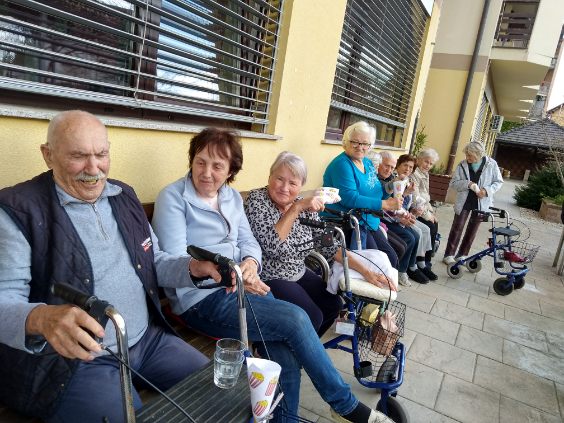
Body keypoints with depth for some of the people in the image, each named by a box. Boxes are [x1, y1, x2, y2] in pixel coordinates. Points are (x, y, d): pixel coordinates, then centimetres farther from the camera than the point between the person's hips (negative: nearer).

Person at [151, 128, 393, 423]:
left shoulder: (231, 196, 12)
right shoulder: (172, 198, -7)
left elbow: (248, 241, 11)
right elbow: (175, 265, -15)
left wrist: (250, 263, -14)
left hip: (241, 286, 6)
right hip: (201, 298, -6)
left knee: (286, 357, -17)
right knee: (295, 319, -20)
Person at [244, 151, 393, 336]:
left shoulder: (304, 206, 0)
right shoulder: (257, 200, -16)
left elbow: (327, 244, 1)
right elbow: (272, 245, -29)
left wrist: (365, 271, -6)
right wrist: (297, 207, -29)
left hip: (298, 273, 7)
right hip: (269, 279, -7)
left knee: (334, 306, 3)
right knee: (312, 317, -18)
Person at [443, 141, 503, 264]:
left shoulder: (491, 164, -7)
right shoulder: (462, 165, -7)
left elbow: (499, 182, 2)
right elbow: (453, 183, -7)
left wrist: (487, 190, -16)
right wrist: (468, 184, -24)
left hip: (481, 203, 1)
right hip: (464, 201, -1)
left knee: (472, 230, 10)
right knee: (457, 228, 0)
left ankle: (462, 255, 23)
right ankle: (449, 254, 9)